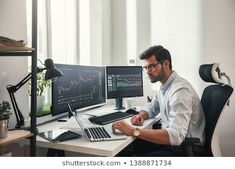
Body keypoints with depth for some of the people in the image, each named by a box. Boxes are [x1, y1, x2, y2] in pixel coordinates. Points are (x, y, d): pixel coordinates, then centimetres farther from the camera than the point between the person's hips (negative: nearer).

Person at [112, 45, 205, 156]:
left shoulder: (180, 90, -26)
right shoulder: (164, 87, 5)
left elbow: (176, 136, -35)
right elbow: (151, 107, 21)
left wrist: (133, 131, -35)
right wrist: (141, 115, -3)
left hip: (184, 149, -8)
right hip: (170, 141, 9)